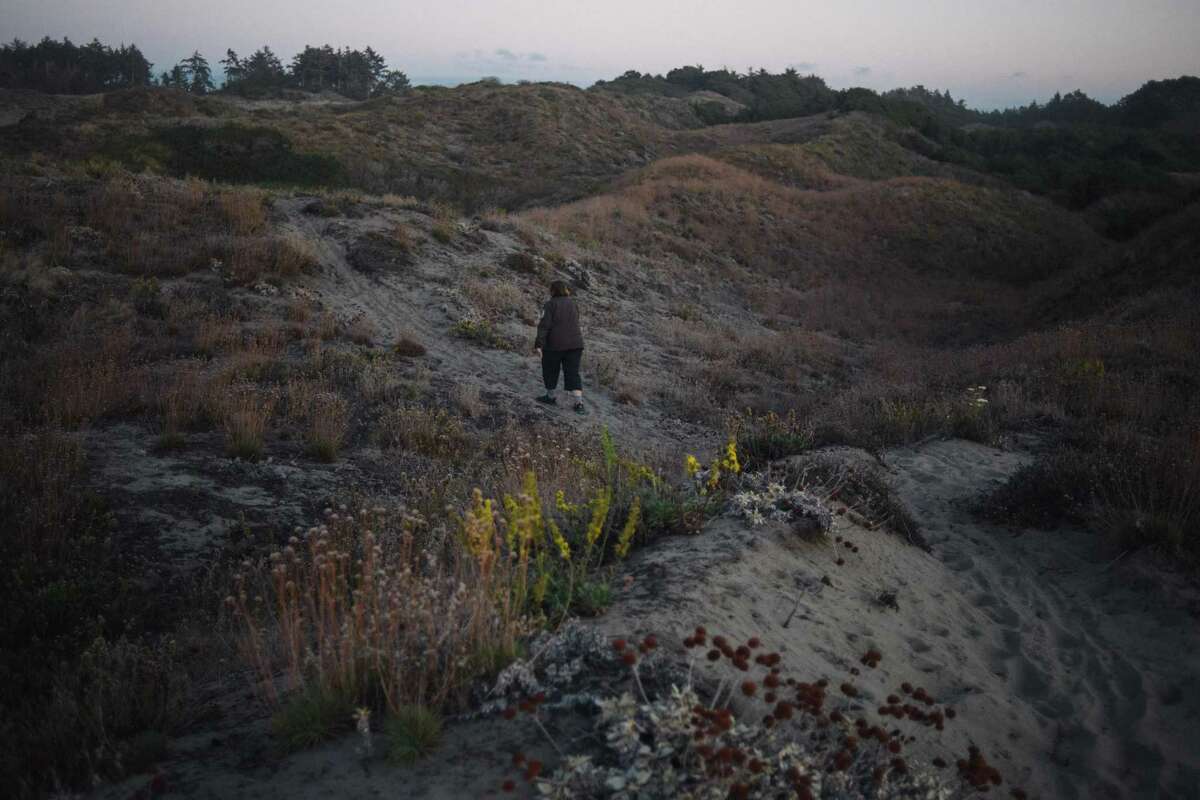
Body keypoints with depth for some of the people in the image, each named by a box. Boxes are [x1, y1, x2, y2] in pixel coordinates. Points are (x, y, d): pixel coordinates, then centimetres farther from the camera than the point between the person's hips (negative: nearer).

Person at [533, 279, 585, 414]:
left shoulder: (550, 304, -6)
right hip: (575, 344, 5)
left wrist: (538, 345, -20)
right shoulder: (573, 304, 12)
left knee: (550, 371, 17)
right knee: (573, 374, 2)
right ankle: (579, 403, -11)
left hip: (555, 344, -4)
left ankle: (550, 397, 31)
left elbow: (544, 325, -15)